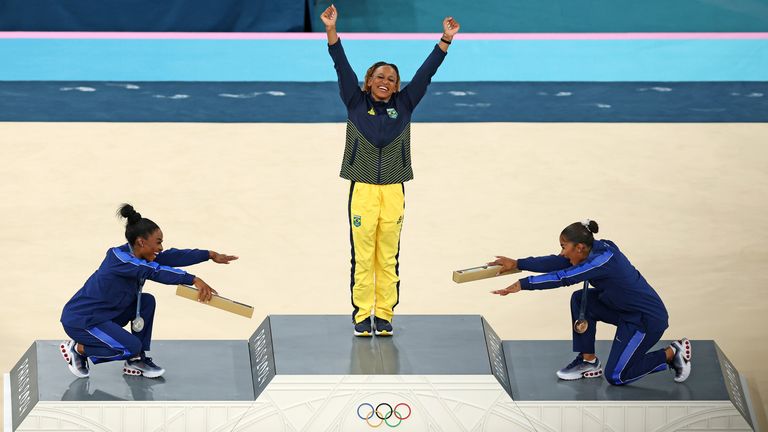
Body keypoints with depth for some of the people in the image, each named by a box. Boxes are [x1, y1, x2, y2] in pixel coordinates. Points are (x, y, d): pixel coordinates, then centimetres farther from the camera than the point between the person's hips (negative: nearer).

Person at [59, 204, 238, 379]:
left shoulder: (135, 255, 1)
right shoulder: (120, 258, -25)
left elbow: (171, 257, 2)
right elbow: (155, 271, -37)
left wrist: (210, 255, -2)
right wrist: (194, 280, -43)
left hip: (104, 314, 9)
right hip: (79, 320, -9)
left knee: (147, 301, 1)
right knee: (132, 347, -19)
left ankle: (136, 361, 7)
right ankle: (77, 349, -1)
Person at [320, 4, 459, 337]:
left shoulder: (404, 105, 9)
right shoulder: (356, 103, 6)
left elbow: (426, 72, 6)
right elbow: (342, 67, -2)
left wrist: (446, 40, 0)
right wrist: (331, 29, -11)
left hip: (393, 191, 2)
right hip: (363, 190, -1)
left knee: (388, 259, 4)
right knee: (363, 258, -1)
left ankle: (384, 316, 10)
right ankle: (362, 316, 5)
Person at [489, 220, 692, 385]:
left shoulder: (603, 260, -28)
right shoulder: (595, 249, -3)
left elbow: (563, 278, -33)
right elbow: (557, 262, 0)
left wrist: (522, 284, -32)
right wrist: (517, 264, -3)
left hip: (648, 319, -9)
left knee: (615, 376, -3)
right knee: (580, 300, -1)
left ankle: (672, 354, 9)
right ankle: (588, 362, 9)